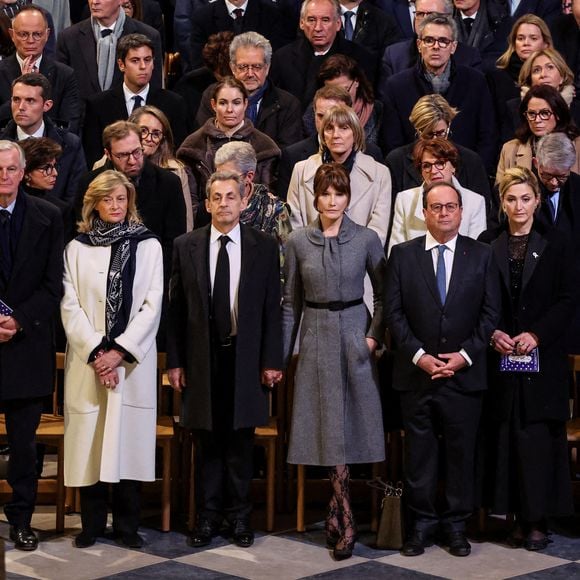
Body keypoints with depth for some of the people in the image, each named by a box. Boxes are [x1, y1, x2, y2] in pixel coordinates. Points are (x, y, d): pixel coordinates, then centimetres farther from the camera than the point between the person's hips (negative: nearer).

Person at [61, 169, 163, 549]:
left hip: (133, 359, 0)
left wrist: (120, 351, -10)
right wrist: (96, 352, -10)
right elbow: (70, 306, 1)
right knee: (89, 440, 0)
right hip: (87, 361, 1)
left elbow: (152, 305, -1)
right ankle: (92, 523, 10)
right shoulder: (77, 248, 7)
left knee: (130, 439, 0)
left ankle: (127, 524, 9)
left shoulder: (149, 246, 5)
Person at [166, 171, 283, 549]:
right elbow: (176, 308, 4)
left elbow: (272, 308, 0)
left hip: (245, 357, -1)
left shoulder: (264, 247, 1)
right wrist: (174, 361, 0)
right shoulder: (186, 247, 3)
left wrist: (272, 360, -4)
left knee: (240, 440, 7)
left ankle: (240, 515, 18)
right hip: (201, 358, 1)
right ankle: (209, 515, 16)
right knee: (207, 440, 7)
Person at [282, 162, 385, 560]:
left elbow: (384, 293, 5)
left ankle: (339, 508, 11)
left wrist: (375, 334, -7)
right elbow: (291, 302, 7)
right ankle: (346, 519, 7)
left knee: (351, 420, -1)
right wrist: (281, 354, 5)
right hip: (317, 336, 1)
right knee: (328, 425, 1)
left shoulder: (367, 239, -2)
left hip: (355, 331, -1)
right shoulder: (299, 242, 2)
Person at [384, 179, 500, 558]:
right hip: (416, 372, 0)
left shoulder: (482, 256, 5)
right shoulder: (403, 255, 4)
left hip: (465, 373, 0)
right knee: (419, 452, 4)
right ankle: (423, 522, 14)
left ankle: (456, 524, 15)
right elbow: (394, 311, 1)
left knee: (462, 452, 5)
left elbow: (490, 312, 3)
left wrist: (465, 355, -8)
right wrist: (418, 355, -9)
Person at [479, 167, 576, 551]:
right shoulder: (487, 246, 8)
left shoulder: (556, 246, 4)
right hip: (501, 357, 2)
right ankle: (520, 517, 7)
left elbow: (568, 299, 0)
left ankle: (538, 520, 1)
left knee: (538, 437, -4)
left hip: (543, 357, -2)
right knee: (505, 436, 1)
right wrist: (493, 333, -10)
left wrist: (536, 335, -11)